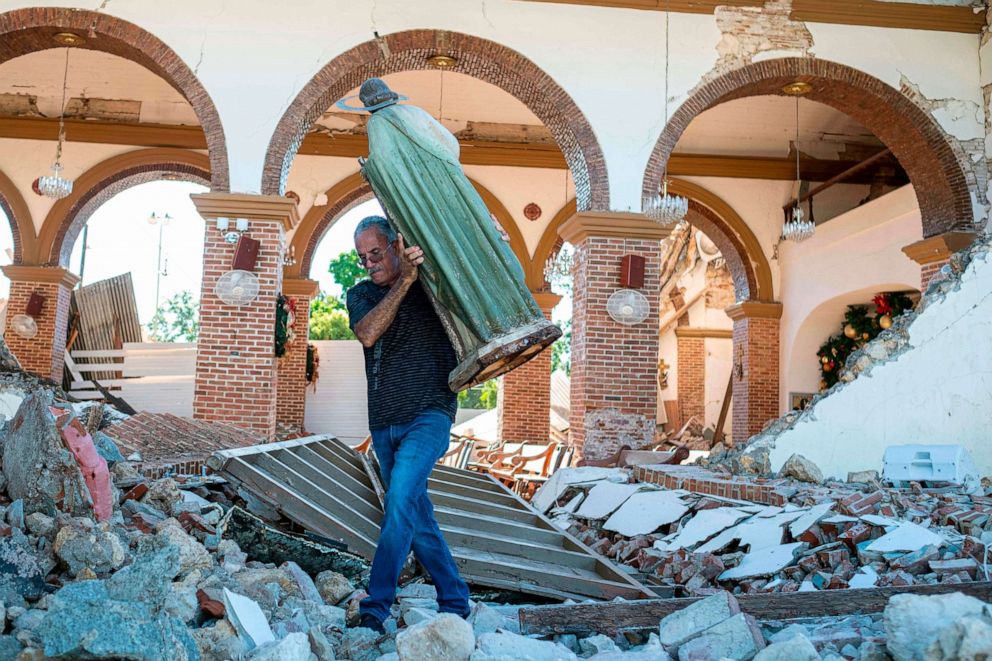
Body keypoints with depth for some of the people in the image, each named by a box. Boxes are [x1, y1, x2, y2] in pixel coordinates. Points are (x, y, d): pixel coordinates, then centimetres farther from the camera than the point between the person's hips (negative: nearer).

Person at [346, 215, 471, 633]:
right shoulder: (360, 295, 8)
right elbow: (367, 334, -14)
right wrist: (404, 281, -20)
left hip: (428, 415, -5)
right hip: (384, 423, 5)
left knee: (400, 500, -22)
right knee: (416, 516, 10)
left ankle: (376, 607, -16)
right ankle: (454, 600, 24)